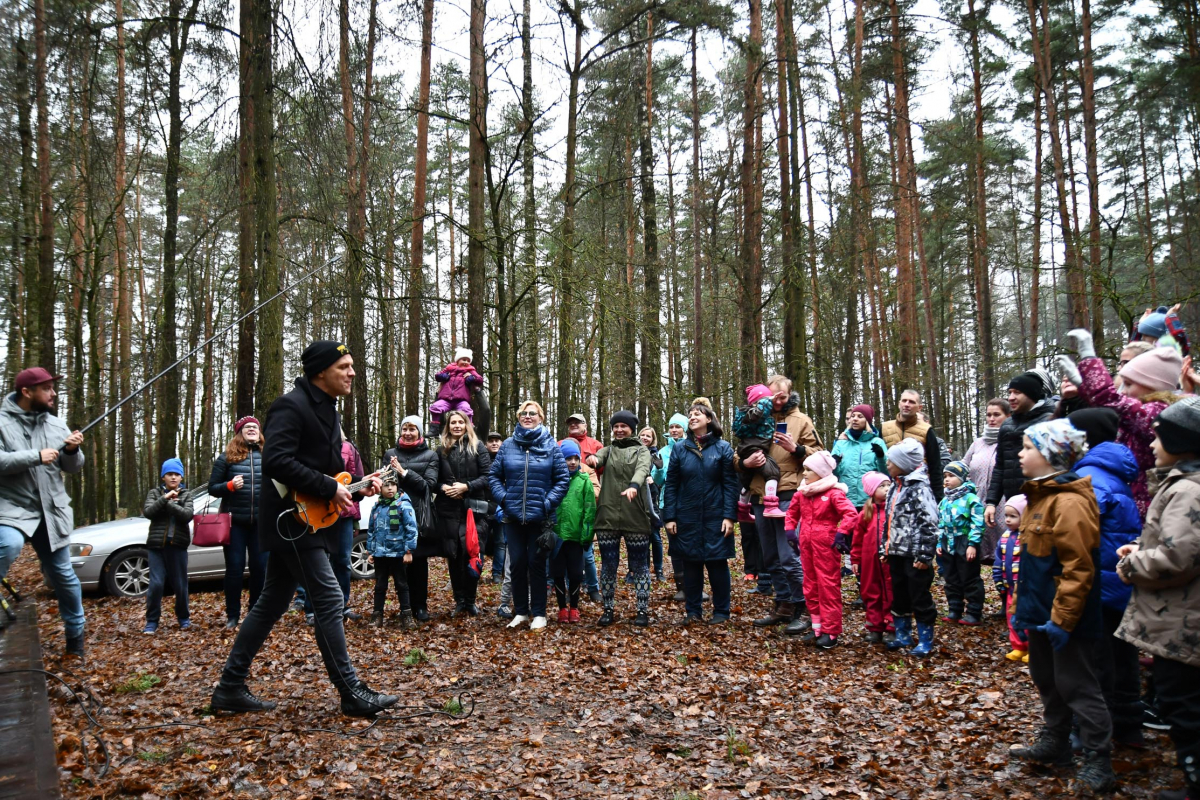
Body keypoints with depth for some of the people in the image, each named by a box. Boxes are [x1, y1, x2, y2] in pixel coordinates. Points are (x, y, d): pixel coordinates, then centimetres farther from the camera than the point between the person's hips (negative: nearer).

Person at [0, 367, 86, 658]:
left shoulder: (56, 425, 7)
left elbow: (74, 468, 9)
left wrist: (73, 451, -10)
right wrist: (36, 456, -22)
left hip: (52, 511, 4)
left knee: (62, 574, 9)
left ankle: (75, 635, 22)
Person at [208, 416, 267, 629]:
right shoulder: (227, 457, 0)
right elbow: (212, 488, 0)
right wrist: (230, 486, -17)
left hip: (261, 521, 2)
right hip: (234, 521, -2)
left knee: (260, 567, 6)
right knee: (235, 568, 3)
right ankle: (232, 616, 14)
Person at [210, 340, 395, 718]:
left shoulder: (326, 409, 16)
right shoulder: (291, 406, -15)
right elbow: (276, 462, -27)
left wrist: (359, 485, 7)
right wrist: (330, 489, -23)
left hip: (303, 521, 10)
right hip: (291, 519, -10)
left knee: (272, 603, 13)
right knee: (329, 600, -9)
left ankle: (230, 687, 22)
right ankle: (352, 693, -3)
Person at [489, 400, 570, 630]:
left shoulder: (550, 445, -2)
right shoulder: (507, 445, 3)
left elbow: (563, 478, -2)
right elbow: (494, 475, 9)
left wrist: (548, 502, -11)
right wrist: (502, 497, -5)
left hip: (539, 517, -2)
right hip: (513, 516, 2)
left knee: (536, 564, 5)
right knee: (517, 563, 8)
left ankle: (539, 614, 16)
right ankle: (520, 612, 20)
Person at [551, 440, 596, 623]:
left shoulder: (584, 480, -1)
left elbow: (590, 509, -3)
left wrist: (587, 533, -8)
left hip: (576, 535, 0)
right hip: (556, 534, 1)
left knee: (575, 573, 7)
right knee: (558, 573, 9)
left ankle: (574, 607, 24)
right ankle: (562, 607, 23)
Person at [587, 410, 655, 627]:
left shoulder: (641, 450, 7)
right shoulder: (608, 450, 14)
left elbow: (643, 469, -15)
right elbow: (597, 459, -9)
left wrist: (634, 485, -37)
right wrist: (592, 459, -35)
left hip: (635, 516, -2)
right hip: (607, 516, 2)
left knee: (639, 565, 3)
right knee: (608, 565, 7)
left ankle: (643, 610, 12)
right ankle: (609, 609, 18)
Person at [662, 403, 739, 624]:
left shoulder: (723, 448, 0)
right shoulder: (679, 448, 4)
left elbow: (731, 484, -4)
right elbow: (671, 485, 3)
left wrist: (729, 516, -11)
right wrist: (669, 517, -3)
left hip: (715, 518, -2)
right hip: (687, 518, 2)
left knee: (718, 563, 4)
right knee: (690, 564, 7)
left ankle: (721, 611, 16)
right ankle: (693, 610, 18)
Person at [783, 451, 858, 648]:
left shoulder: (833, 493, -14)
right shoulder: (802, 493, 8)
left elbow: (852, 514, -22)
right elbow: (792, 512, 24)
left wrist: (841, 534, -27)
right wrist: (790, 529, 12)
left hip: (826, 547, -7)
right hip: (806, 545, 8)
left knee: (828, 587, -2)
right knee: (811, 587, 13)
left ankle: (830, 631, 4)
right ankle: (817, 626, 24)